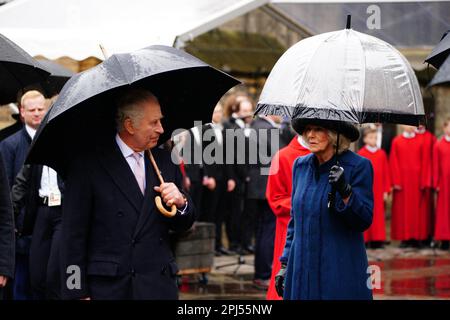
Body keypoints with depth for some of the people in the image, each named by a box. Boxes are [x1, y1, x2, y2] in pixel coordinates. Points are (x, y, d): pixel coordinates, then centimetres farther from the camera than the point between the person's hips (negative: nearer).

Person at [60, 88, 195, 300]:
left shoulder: (165, 161, 9)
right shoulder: (88, 165, -5)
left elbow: (182, 226, 15)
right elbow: (73, 235, -6)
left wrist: (181, 203, -8)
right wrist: (78, 293, -11)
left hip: (159, 286, 4)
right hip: (107, 288, -4)